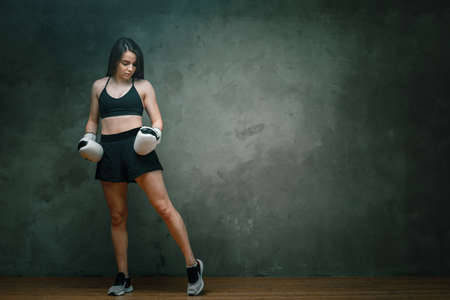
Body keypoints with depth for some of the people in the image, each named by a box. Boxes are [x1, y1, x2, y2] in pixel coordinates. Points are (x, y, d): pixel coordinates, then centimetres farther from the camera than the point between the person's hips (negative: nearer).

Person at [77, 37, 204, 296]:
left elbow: (157, 120, 6)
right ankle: (123, 278, 17)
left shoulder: (143, 86, 9)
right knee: (118, 216, 7)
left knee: (164, 207, -10)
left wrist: (154, 132, -16)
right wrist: (88, 139, 2)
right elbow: (93, 120, 21)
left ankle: (192, 265, 0)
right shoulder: (99, 86, 15)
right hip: (109, 151, 3)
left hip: (136, 147, -2)